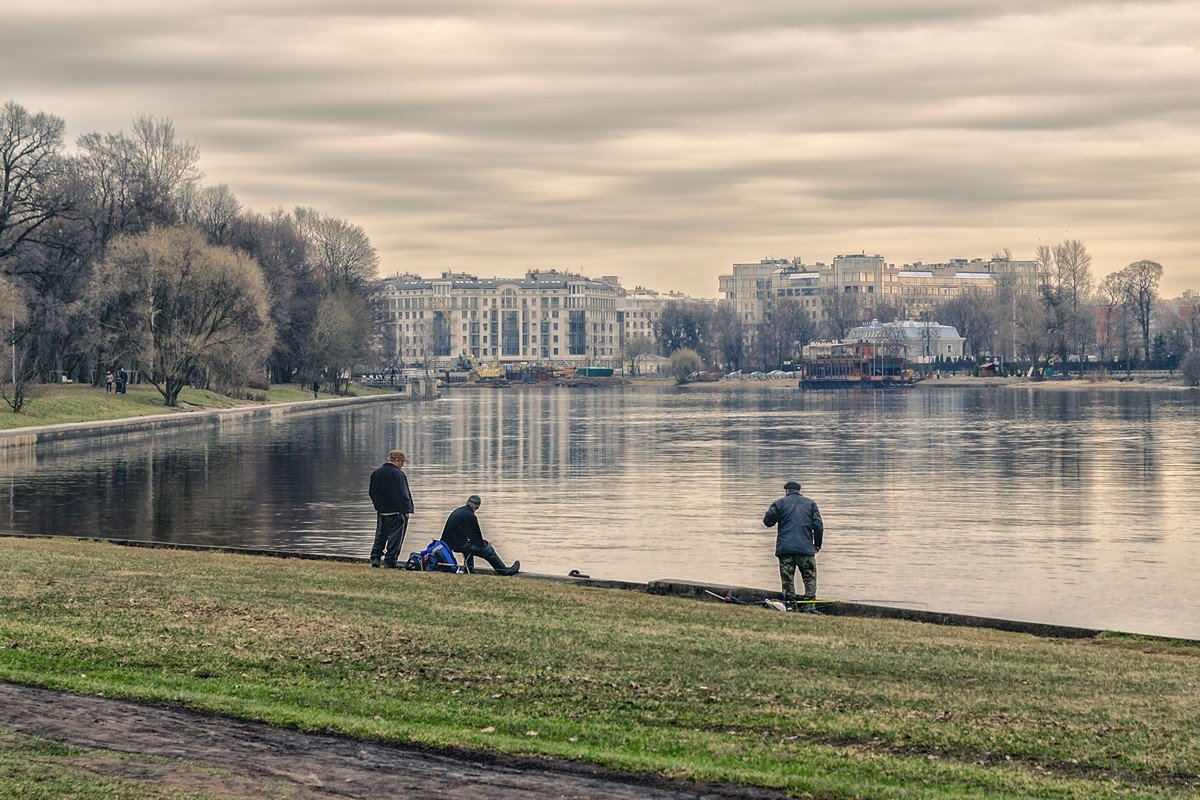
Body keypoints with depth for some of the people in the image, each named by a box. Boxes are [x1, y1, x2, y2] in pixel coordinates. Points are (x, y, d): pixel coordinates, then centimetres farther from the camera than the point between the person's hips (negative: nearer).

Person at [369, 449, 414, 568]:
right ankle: (390, 561, -1)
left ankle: (375, 558, 9)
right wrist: (406, 510, -9)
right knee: (395, 537, 0)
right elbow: (404, 495, -15)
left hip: (381, 512, 6)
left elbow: (372, 493, 15)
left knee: (380, 536, 16)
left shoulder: (375, 473, 8)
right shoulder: (398, 474, -15)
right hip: (397, 512, -6)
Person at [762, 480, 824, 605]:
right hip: (806, 548, 0)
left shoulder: (780, 503, 4)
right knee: (810, 576, 6)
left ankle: (789, 600, 0)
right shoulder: (810, 503, 9)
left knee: (787, 578, 4)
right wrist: (817, 544, 15)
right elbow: (818, 525, 5)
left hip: (785, 548, 0)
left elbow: (767, 521, 4)